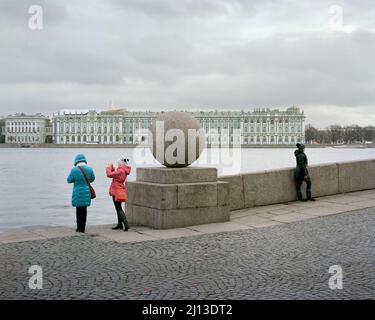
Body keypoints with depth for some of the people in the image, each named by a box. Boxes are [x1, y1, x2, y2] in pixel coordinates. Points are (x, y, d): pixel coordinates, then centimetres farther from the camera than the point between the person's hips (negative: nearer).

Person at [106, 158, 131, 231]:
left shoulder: (120, 171, -22)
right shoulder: (123, 171, 9)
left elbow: (109, 174, -22)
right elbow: (114, 175, 19)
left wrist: (109, 167, -6)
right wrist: (112, 168, 6)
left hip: (117, 192, -10)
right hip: (119, 192, 10)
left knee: (119, 209, -7)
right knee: (118, 208, 18)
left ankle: (126, 224, -14)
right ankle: (120, 225, 26)